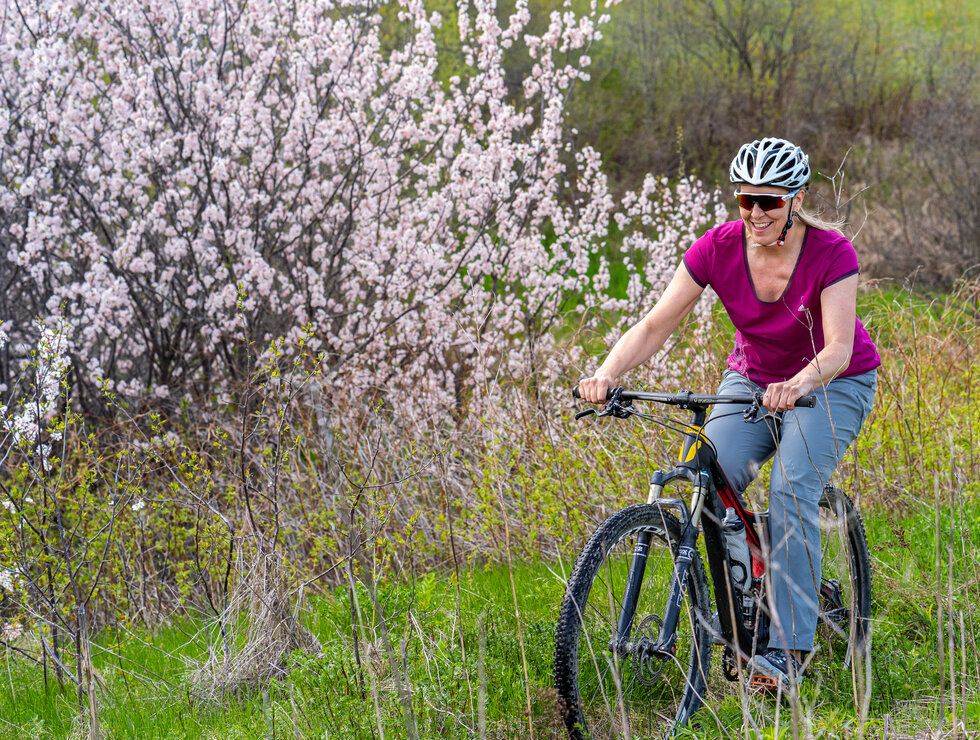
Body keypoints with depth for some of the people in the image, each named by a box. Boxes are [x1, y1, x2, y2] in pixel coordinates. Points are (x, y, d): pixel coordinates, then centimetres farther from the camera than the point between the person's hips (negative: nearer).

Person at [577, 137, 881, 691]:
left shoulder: (831, 252, -26)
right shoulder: (718, 249, -17)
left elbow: (839, 348, -35)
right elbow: (657, 324, -20)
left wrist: (797, 386, -56)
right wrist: (608, 373, -38)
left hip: (834, 384, -3)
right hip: (752, 377, 3)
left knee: (791, 487, -28)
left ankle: (788, 650, -28)